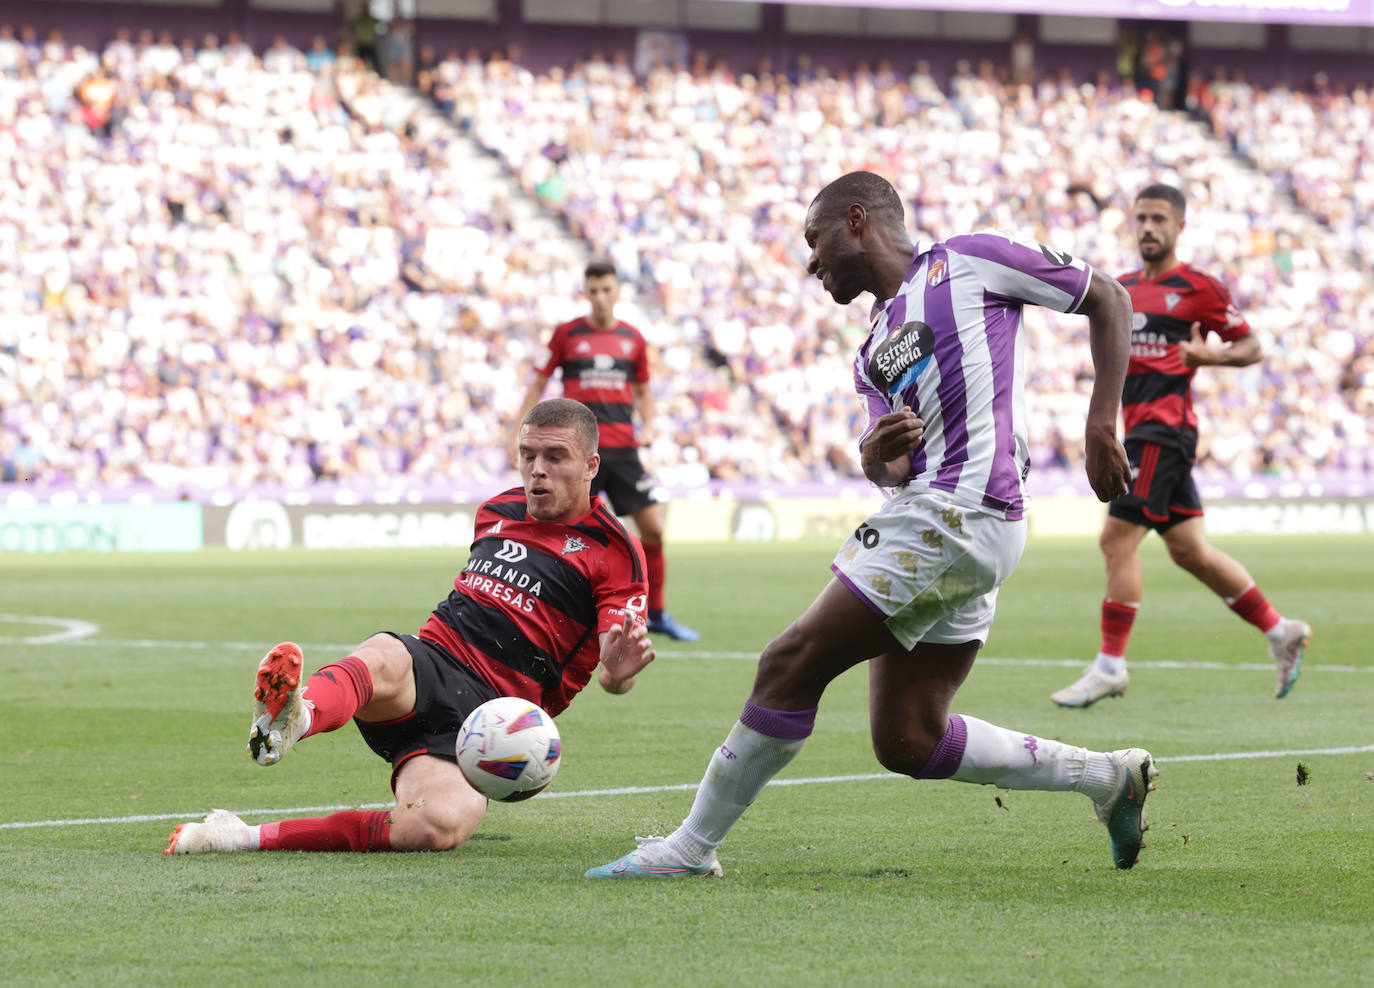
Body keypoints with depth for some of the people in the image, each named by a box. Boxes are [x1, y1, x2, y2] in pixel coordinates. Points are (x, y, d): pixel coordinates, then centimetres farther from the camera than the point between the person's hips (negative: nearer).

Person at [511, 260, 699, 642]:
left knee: (653, 528, -2)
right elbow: (537, 385, 7)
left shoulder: (632, 339, 10)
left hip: (622, 449, 3)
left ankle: (656, 614, 13)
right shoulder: (567, 335, 2)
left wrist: (647, 426, 4)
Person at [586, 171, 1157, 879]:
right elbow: (897, 468, 15)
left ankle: (689, 847, -3)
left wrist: (1100, 424, -5)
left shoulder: (970, 260, 3)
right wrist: (877, 455, -11)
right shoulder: (873, 354, 25)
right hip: (923, 509, 9)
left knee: (793, 663, -9)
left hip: (955, 517, -9)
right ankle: (1108, 775, 17)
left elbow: (1108, 299, 6)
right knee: (907, 743, 7)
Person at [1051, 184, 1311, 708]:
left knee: (1118, 539, -13)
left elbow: (1250, 346, 1)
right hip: (1134, 428, 8)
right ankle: (1280, 631, 22)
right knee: (1189, 550, 11)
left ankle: (1109, 666, -9)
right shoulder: (1123, 288, 17)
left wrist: (1209, 355, -17)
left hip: (1164, 428, -8)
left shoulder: (1198, 288, -3)